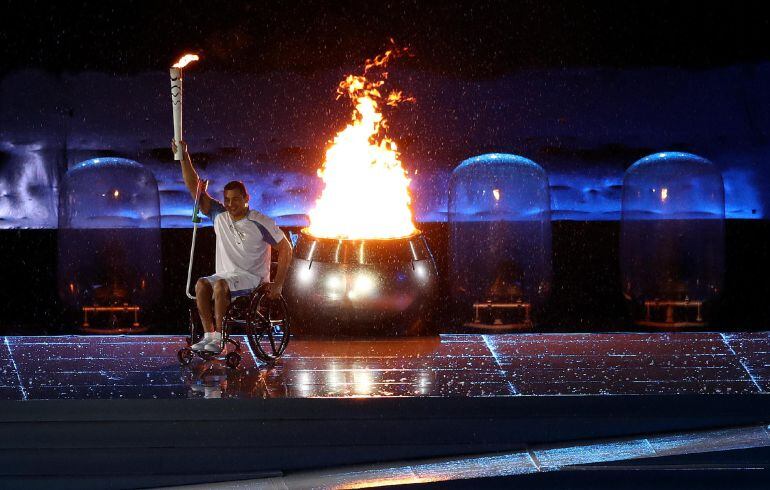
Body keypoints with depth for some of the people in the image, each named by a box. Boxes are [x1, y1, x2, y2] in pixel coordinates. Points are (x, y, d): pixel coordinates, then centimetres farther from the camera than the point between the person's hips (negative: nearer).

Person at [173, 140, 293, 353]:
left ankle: (218, 337, -31)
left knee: (220, 285, -33)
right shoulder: (219, 216, 6)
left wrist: (277, 285, -10)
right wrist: (184, 158, -8)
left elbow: (285, 248, -4)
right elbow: (194, 188, 3)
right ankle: (208, 335, -26)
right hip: (224, 276, 5)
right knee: (202, 284, -25)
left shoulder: (260, 223, -7)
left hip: (252, 279, -5)